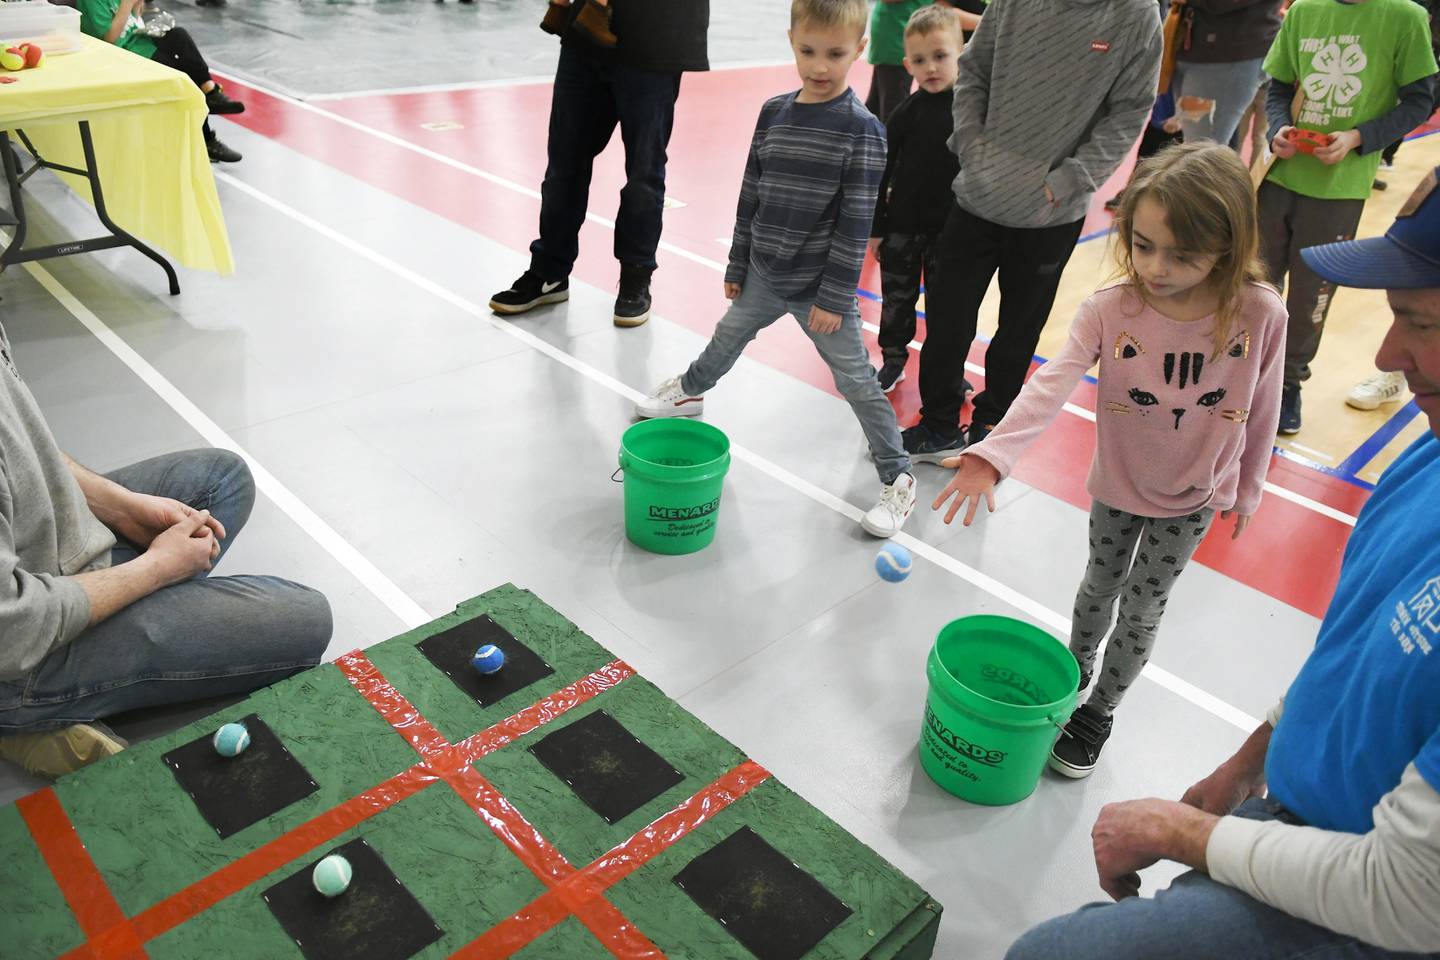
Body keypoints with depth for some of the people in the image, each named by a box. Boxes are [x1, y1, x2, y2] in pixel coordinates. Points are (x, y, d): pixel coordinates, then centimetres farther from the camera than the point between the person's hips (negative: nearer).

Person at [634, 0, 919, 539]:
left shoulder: (862, 129, -16)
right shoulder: (773, 112, 0)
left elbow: (856, 222, -16)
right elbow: (752, 196, 7)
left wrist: (834, 297, -16)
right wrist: (737, 266, 10)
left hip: (821, 288, -5)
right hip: (764, 276, 6)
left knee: (857, 382, 0)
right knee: (727, 338, 27)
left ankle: (897, 479, 13)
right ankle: (690, 392, 56)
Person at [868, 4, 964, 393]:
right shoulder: (906, 114, -10)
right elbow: (883, 173, -4)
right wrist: (875, 228, -3)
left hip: (950, 227, 1)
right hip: (902, 226, -1)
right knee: (897, 298, 11)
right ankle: (893, 359, 30)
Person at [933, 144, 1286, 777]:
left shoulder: (1259, 315, -22)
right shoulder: (1109, 310, -24)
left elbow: (1261, 410, -8)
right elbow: (1052, 384, -37)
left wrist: (1246, 491, 4)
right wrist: (994, 454, -52)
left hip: (1195, 495, -1)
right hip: (1116, 484, 1)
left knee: (1142, 609, 11)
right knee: (1101, 585, 23)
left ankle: (1098, 714, 33)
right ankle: (1074, 673, 49)